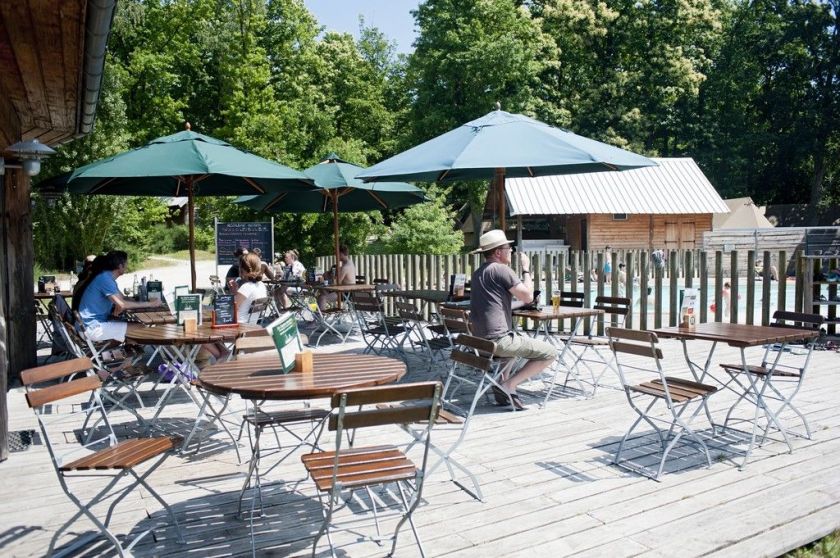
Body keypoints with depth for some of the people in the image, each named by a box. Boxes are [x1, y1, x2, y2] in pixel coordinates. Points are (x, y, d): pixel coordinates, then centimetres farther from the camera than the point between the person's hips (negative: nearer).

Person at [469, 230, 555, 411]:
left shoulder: (478, 273, 17)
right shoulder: (501, 269, -10)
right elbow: (528, 296, -9)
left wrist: (522, 302, 28)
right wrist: (526, 269, 4)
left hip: (479, 340, 9)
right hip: (498, 340, -9)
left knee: (521, 339, 39)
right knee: (549, 353, -1)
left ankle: (502, 384, 23)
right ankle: (508, 386, -5)